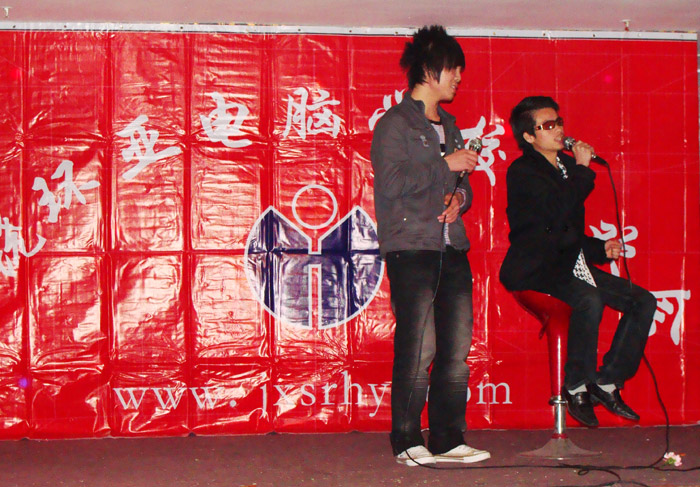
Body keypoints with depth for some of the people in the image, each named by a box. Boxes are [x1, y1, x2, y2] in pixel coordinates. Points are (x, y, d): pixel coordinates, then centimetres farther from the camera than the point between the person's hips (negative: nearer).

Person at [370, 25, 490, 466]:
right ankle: (408, 442, 3)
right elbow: (392, 182, -14)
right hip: (412, 250, -7)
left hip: (452, 250, 7)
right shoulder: (395, 123, -2)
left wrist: (460, 197, 3)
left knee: (457, 351, 5)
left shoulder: (449, 125, 22)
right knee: (418, 352, -8)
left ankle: (448, 440, 12)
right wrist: (445, 164, -10)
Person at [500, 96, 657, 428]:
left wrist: (601, 249, 10)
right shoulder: (522, 172, -7)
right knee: (589, 299, -34)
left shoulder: (566, 166, 18)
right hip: (535, 269, -8)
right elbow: (558, 213, -23)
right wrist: (582, 169, -15)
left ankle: (607, 382, 1)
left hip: (570, 263, 9)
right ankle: (576, 388, -17)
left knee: (643, 301, -2)